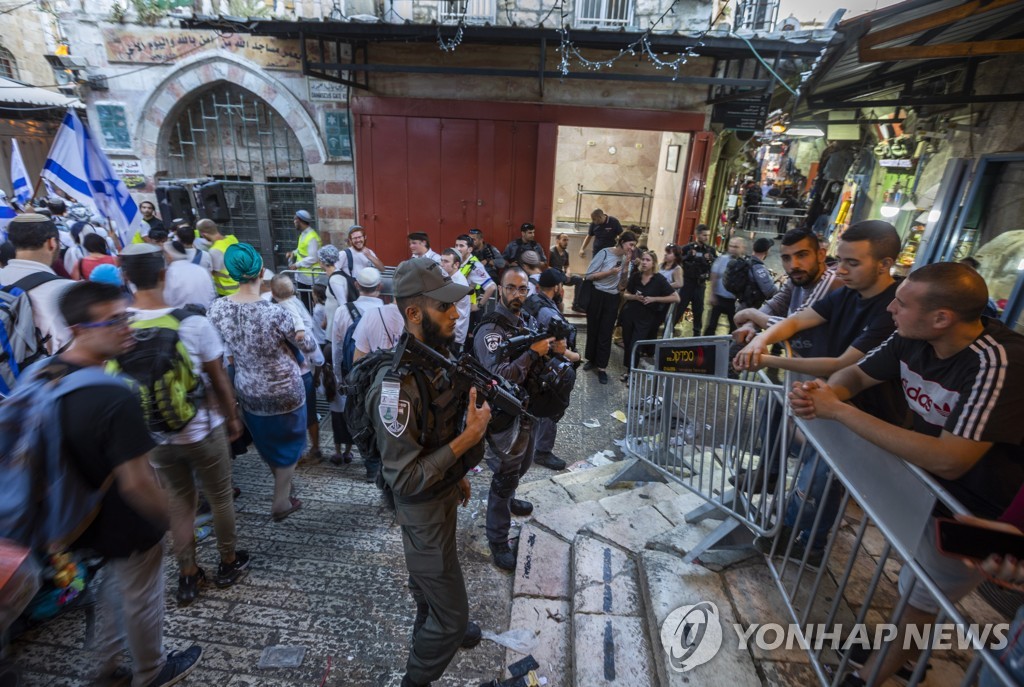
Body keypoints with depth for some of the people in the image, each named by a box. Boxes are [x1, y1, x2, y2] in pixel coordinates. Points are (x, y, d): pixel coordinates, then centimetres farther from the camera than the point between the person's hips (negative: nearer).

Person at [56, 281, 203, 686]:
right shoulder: (116, 398, -36)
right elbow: (135, 484, -30)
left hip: (86, 517, 7)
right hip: (128, 526, -7)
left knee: (111, 589, 31)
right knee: (141, 602, 19)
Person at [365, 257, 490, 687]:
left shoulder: (438, 355, -7)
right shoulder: (397, 385, -34)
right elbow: (404, 478, -30)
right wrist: (468, 439, -30)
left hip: (446, 492, 8)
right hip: (424, 510, -8)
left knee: (429, 578, 32)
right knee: (451, 611, 8)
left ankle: (433, 629, 60)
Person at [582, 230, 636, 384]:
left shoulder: (625, 258, 6)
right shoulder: (605, 253, -10)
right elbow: (588, 275, -13)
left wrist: (627, 263, -4)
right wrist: (610, 272, -20)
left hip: (613, 299, 3)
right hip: (597, 296, -3)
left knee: (606, 333, 3)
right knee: (593, 329, 10)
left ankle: (602, 367, 8)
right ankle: (592, 359, 28)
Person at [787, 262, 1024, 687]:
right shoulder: (912, 340, -13)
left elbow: (948, 460, -41)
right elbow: (854, 374, 0)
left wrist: (838, 410, -38)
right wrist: (823, 392, -24)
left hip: (981, 509, -6)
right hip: (927, 479, 6)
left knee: (918, 598, 10)